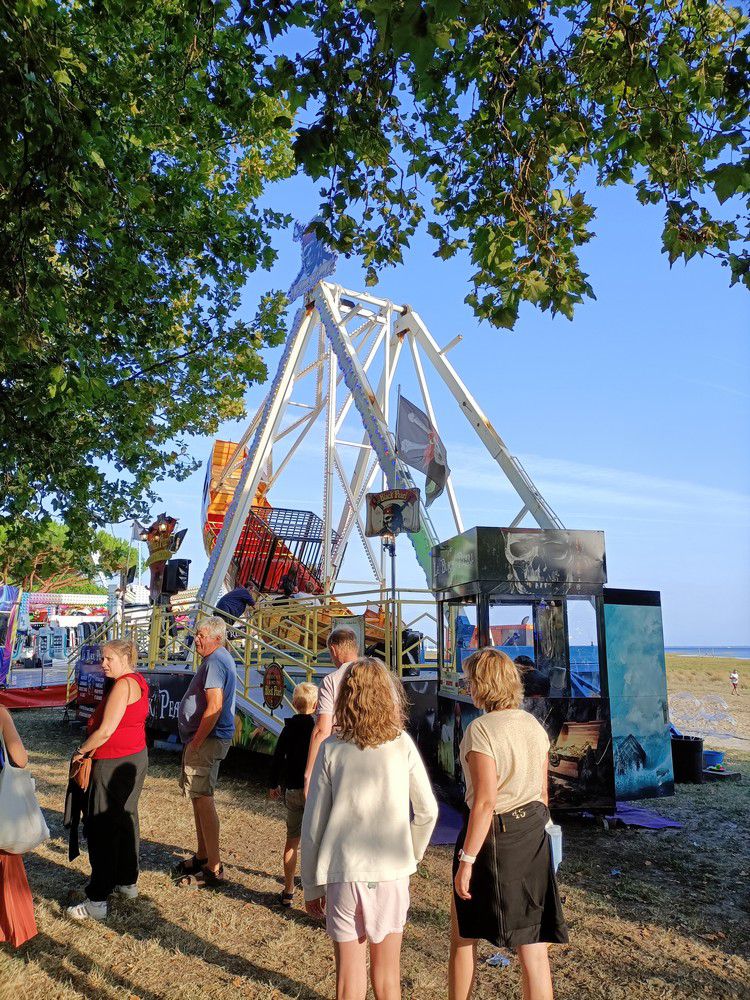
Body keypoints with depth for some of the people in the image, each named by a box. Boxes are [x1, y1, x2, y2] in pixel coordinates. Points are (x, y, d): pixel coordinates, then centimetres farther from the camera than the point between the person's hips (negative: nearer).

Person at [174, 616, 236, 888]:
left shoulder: (215, 662, -18)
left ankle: (214, 870, 0)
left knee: (203, 799, -7)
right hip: (207, 739, 11)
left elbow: (214, 707, -26)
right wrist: (194, 741, 22)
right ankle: (202, 857, 31)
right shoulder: (221, 659, 16)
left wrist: (196, 742, -21)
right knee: (199, 797, 19)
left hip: (207, 740, -11)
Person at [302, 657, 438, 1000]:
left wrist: (311, 885, 8)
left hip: (343, 873, -1)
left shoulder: (331, 749, -7)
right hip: (391, 871, 1)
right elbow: (427, 811, -1)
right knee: (387, 969, 18)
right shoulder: (402, 744, -6)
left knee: (349, 971, 14)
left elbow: (313, 824, -3)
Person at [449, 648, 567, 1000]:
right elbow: (542, 791, 10)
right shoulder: (534, 726, 4)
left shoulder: (480, 729, -18)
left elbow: (485, 802, -21)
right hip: (532, 833, 6)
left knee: (463, 934, 16)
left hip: (492, 835, -6)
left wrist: (467, 859, -16)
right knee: (533, 941, 12)